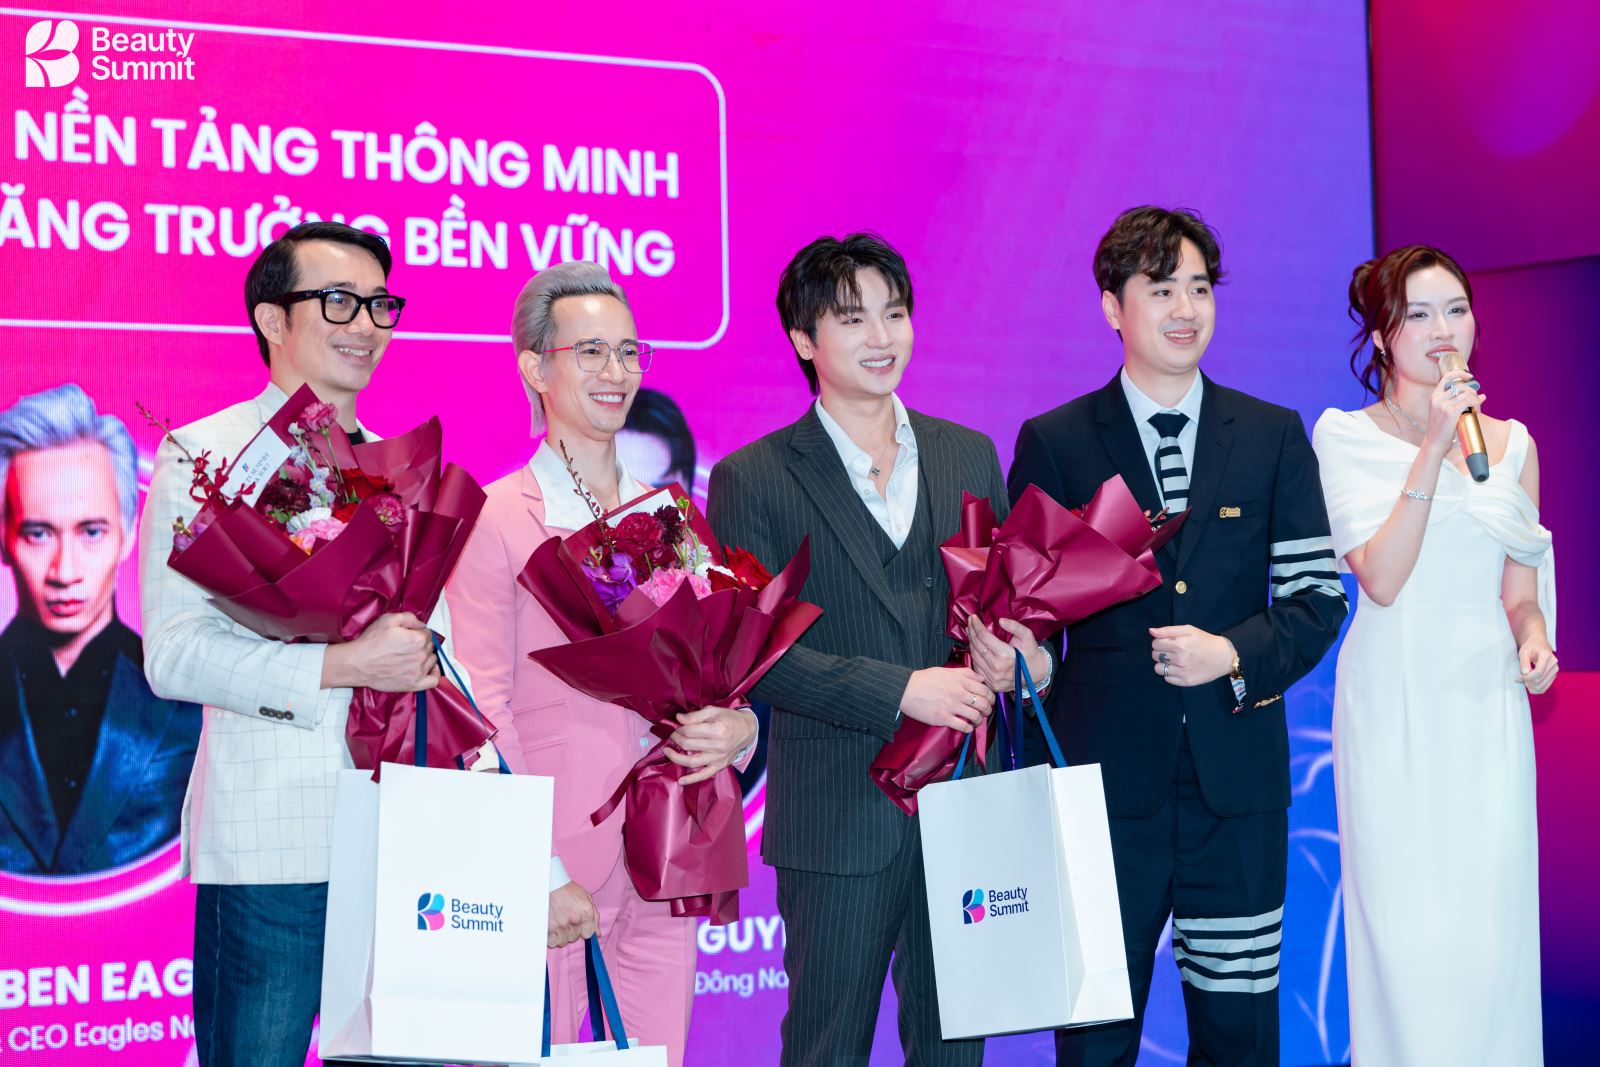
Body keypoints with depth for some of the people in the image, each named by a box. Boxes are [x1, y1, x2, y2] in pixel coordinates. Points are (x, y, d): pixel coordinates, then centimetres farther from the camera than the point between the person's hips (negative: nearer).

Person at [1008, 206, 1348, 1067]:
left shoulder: (1275, 437, 9)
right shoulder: (1053, 443, 3)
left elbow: (1317, 597, 7)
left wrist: (1234, 654, -12)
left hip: (1238, 778, 2)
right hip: (1104, 775, -1)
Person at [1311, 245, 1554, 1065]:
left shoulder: (1510, 442, 9)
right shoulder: (1346, 437, -1)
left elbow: (1520, 588, 15)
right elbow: (1381, 580, -11)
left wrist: (1534, 637, -7)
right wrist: (1433, 451, -15)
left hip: (1488, 703, 3)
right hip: (1392, 710, -2)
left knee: (1491, 927, 1)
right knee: (1403, 930, -1)